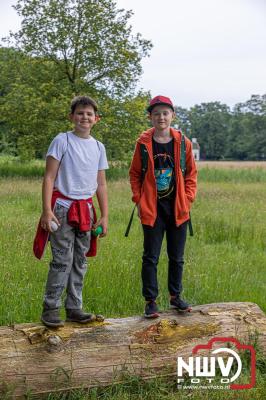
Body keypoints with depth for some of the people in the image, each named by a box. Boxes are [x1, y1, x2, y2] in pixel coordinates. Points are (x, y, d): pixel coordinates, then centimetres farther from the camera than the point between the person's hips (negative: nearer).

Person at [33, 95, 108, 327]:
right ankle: (51, 309, 2)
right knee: (62, 260, -7)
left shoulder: (98, 147, 10)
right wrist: (47, 210, -16)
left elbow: (101, 185, 14)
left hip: (86, 209, 5)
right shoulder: (62, 141, -5)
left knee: (80, 261, 9)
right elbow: (49, 178, -8)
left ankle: (74, 308, 17)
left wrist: (104, 216, 9)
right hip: (63, 206, -5)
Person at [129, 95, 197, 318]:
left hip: (178, 208, 2)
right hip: (152, 208, -2)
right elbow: (135, 174, 5)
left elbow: (191, 173, 7)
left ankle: (175, 296, 27)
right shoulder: (144, 143, -2)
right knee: (151, 257, 3)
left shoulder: (183, 142, 1)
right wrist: (138, 199, -4)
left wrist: (188, 198, -2)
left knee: (177, 256, 12)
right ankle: (151, 301, 11)